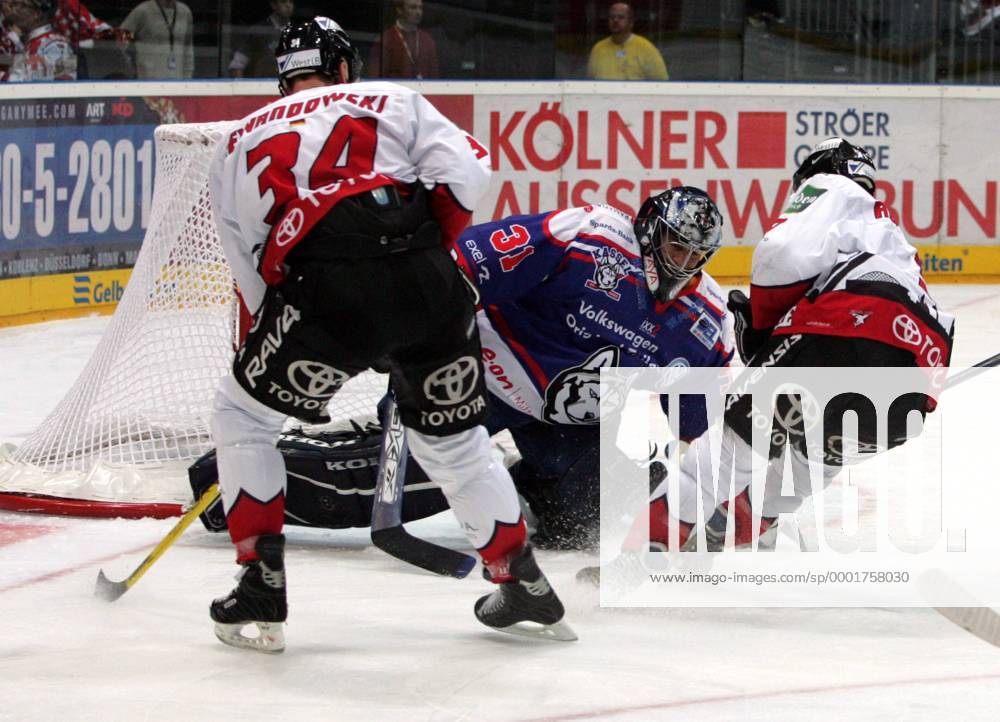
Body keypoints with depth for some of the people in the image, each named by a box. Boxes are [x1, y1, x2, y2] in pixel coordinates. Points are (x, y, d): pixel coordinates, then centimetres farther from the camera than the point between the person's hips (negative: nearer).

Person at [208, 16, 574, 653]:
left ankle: (261, 592, 14)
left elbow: (250, 271, 26)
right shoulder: (390, 100, 24)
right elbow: (468, 172, 8)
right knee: (454, 438, 23)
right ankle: (526, 589, 28)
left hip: (327, 289, -2)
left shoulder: (240, 143, 27)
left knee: (244, 418, 19)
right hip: (429, 286, 2)